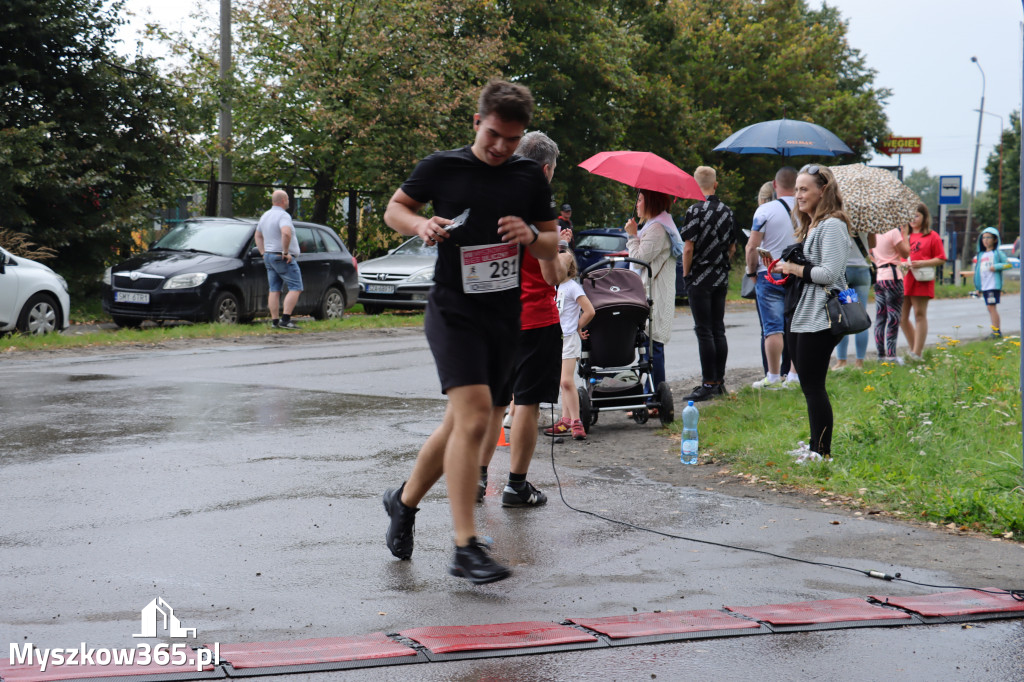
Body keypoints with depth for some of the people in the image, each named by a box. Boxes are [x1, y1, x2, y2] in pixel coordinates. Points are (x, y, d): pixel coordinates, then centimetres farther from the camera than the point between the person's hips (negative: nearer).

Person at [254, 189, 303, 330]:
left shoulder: (265, 216, 14)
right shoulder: (283, 216, -16)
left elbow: (258, 236, 25)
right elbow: (286, 233, -34)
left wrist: (264, 253, 21)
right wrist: (286, 252, -24)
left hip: (269, 257, 9)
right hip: (283, 259, -9)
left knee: (274, 290, 9)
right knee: (295, 288, -6)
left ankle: (274, 321, 8)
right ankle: (285, 319, -16)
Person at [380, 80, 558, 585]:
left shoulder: (530, 178, 7)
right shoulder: (442, 167, -2)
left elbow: (552, 249, 13)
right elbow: (395, 208, 11)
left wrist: (531, 235, -9)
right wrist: (420, 225, -10)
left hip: (505, 317, 5)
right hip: (452, 311, -5)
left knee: (461, 427, 13)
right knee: (475, 417, -21)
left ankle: (404, 501, 38)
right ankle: (466, 548, -20)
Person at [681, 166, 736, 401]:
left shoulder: (694, 211, -13)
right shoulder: (727, 211, 7)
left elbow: (688, 248, -15)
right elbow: (732, 248, 14)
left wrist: (686, 274, -3)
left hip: (700, 280, -7)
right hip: (721, 279, 7)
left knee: (704, 331, -6)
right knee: (718, 330, 11)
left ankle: (708, 384, -6)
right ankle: (719, 381, 14)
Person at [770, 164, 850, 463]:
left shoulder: (832, 226, -13)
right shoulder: (808, 226, 18)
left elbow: (829, 272, -21)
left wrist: (795, 269, -10)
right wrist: (787, 271, 10)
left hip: (819, 318, -10)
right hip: (801, 316, 10)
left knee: (813, 386, -7)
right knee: (809, 385, 14)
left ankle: (822, 451, -1)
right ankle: (816, 445, 22)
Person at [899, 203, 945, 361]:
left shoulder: (932, 237, 2)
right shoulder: (905, 235, 18)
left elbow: (941, 259, -1)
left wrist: (922, 263, -14)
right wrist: (902, 264, -1)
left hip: (922, 280, -6)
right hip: (904, 280, 6)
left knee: (920, 314, -5)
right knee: (902, 317, 3)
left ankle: (917, 353, -5)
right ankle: (913, 347, 15)